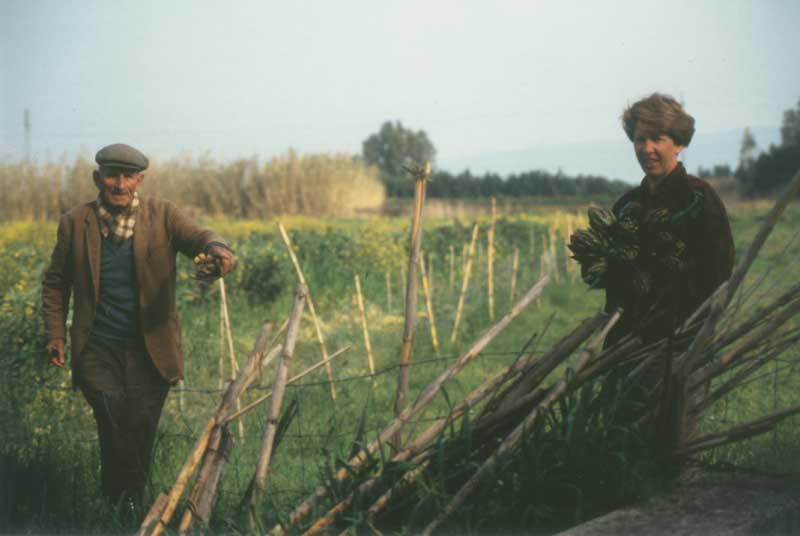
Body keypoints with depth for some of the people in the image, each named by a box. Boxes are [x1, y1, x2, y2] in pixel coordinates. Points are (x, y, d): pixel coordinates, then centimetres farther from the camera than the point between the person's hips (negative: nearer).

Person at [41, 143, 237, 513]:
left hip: (149, 350, 1)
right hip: (97, 350, 0)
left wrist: (215, 247, -40)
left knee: (139, 432, 5)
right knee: (113, 421, -17)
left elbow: (194, 237, -16)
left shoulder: (161, 215, 1)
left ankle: (128, 507, 23)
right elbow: (55, 282, 13)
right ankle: (124, 504, -2)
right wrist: (55, 334, 6)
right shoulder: (75, 223, 3)